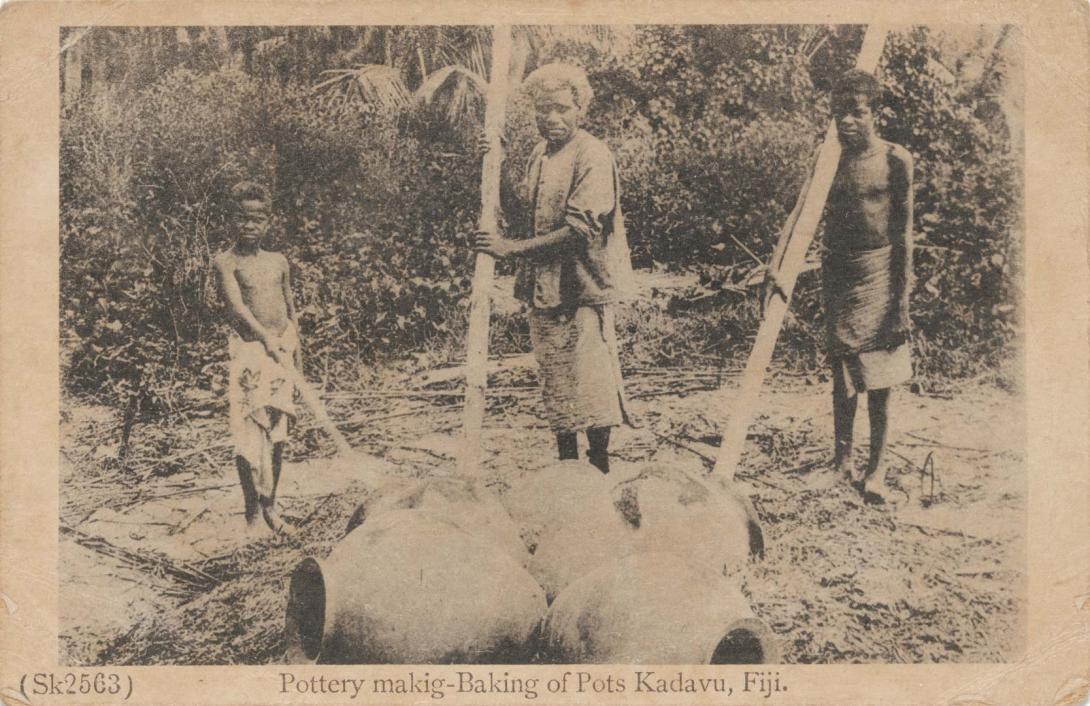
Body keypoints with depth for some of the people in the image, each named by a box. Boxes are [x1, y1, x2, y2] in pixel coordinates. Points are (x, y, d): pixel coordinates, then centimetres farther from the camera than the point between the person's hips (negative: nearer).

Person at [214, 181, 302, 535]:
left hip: (281, 349, 5)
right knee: (249, 432, -6)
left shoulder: (279, 262, 11)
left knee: (277, 433, 9)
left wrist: (296, 352, 14)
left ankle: (270, 507, 22)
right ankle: (252, 514, 5)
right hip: (248, 350, -5)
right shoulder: (226, 261, -4)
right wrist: (265, 337, -30)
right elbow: (237, 306, -18)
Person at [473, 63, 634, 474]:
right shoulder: (539, 154, 13)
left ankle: (599, 469, 10)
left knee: (589, 381, -2)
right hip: (543, 287, 8)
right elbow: (523, 215, 14)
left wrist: (513, 248, -22)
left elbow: (580, 229, -21)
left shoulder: (591, 155, -13)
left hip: (582, 288, -8)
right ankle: (566, 465, 26)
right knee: (554, 380, 14)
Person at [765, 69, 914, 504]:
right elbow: (800, 214, -9)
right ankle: (842, 458, 21)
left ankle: (874, 469, 13)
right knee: (843, 374, 7)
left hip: (880, 271, -2)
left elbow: (903, 233, -4)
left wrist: (902, 297, -7)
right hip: (837, 272, 2)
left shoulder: (895, 160, -6)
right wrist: (775, 267, -21)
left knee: (879, 379, 3)